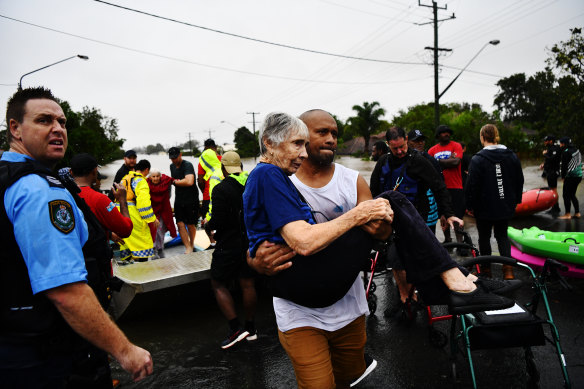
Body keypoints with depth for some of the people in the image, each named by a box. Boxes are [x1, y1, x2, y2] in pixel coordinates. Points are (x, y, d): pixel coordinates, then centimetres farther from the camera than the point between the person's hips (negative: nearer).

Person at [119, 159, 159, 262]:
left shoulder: (125, 178, 19)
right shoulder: (140, 181, -7)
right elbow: (144, 201, -17)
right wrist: (152, 218, -14)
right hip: (131, 212, -8)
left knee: (125, 238, 20)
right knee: (143, 238, 1)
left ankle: (126, 259, 27)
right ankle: (143, 262, 1)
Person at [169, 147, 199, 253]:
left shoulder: (187, 165, -14)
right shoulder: (172, 166, 12)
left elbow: (189, 182, -29)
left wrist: (174, 182, -16)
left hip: (191, 200, -6)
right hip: (179, 200, 6)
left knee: (190, 224, 4)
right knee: (180, 224, -4)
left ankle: (192, 244, 29)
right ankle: (188, 248, 2)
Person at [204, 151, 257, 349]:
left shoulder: (221, 189, -16)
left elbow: (219, 220, -19)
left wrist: (208, 225, 1)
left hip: (229, 245, -6)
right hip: (250, 242, 6)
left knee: (218, 284, 8)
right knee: (248, 284, 13)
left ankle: (236, 328, 1)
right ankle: (250, 328, 23)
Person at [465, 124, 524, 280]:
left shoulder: (477, 159, -16)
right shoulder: (512, 156, 1)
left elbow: (472, 186, -15)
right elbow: (519, 181, 11)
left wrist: (470, 205, -3)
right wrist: (515, 200, 22)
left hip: (485, 208, -4)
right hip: (506, 207, 5)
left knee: (484, 237, 12)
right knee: (502, 235, 18)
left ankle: (486, 268, 23)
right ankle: (508, 268, 3)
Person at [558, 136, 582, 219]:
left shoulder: (566, 152, -12)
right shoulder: (577, 150, 13)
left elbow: (564, 165, -12)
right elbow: (579, 161, 17)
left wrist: (563, 176, -4)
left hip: (571, 176, -9)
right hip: (579, 175, 9)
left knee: (566, 195, -3)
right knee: (572, 195, 16)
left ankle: (567, 214, -2)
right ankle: (577, 213, 17)